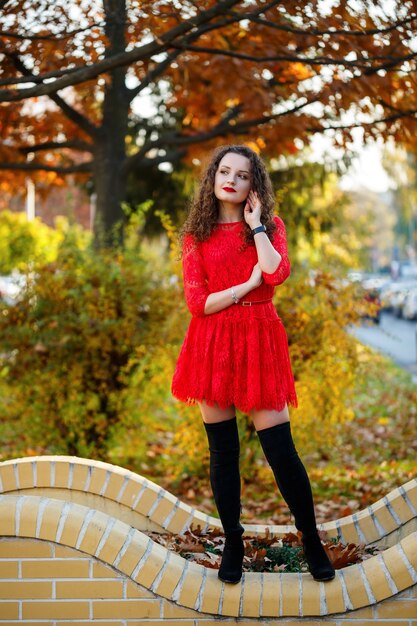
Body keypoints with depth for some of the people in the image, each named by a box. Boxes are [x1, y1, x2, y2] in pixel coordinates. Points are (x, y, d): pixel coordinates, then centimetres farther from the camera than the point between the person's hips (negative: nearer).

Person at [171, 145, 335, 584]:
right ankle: (232, 544, 21)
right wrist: (248, 285, -9)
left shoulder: (269, 227, 6)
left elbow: (278, 273, -15)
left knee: (280, 449, -3)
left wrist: (256, 225, -7)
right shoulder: (197, 235, 6)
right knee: (222, 450, 7)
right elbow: (197, 302, -4)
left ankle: (312, 541, 14)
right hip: (212, 344, 1)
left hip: (258, 340, -1)